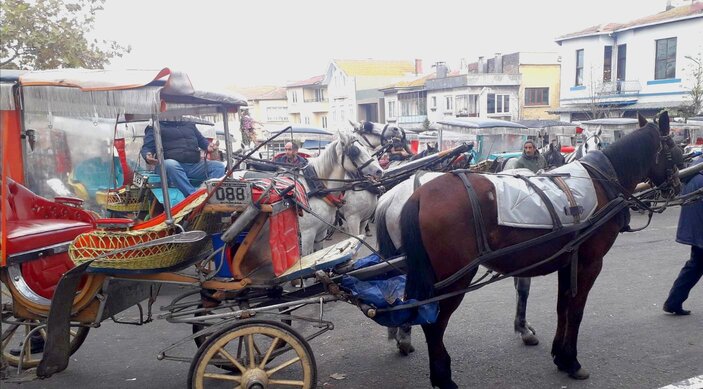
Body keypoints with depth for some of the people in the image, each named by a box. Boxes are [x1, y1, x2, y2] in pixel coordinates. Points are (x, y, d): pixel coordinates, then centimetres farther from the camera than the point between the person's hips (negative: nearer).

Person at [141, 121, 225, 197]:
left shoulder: (189, 124, 26)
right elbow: (147, 147, 8)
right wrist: (148, 156, -18)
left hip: (195, 166, 4)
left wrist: (208, 146, 6)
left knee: (219, 166, -19)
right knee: (170, 164, -40)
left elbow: (201, 139, 31)